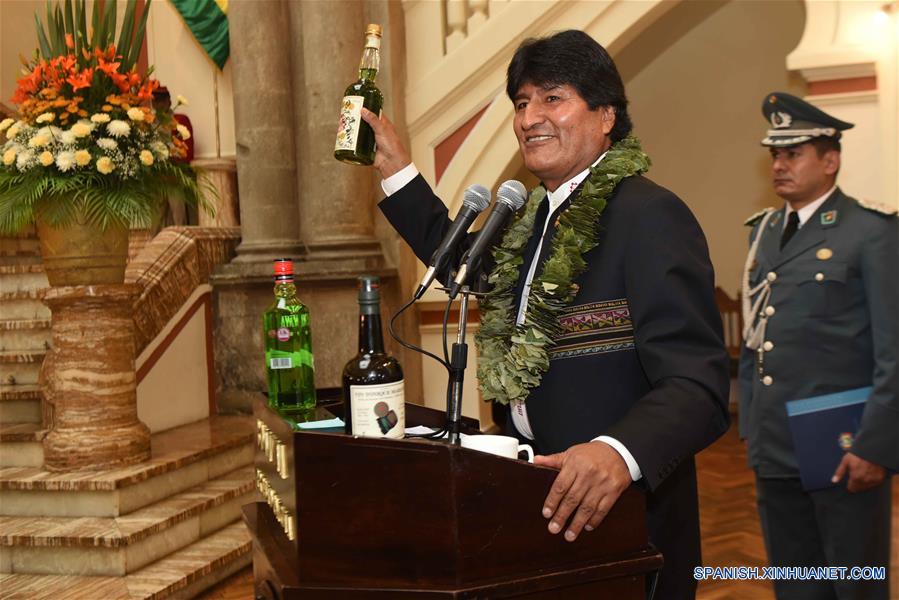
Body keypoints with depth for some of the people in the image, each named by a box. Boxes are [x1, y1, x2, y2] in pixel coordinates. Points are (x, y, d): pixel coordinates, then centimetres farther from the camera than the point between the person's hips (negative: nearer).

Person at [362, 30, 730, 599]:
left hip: (621, 513, -8)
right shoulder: (540, 212, 7)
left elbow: (697, 383, -28)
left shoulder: (649, 216, -20)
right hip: (538, 494, 8)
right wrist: (397, 170, 17)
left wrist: (619, 452, -47)